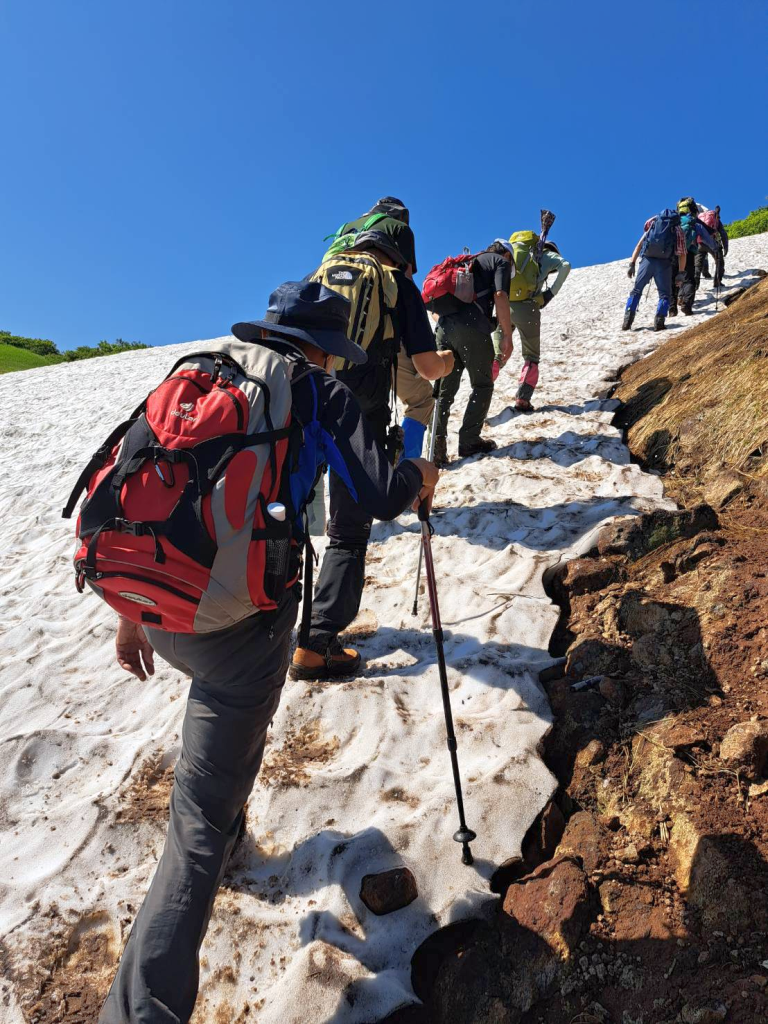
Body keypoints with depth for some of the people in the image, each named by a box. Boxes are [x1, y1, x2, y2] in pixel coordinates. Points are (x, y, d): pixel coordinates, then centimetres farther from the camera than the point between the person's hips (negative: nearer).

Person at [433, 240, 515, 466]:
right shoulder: (501, 262, 13)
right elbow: (500, 295, -5)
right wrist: (507, 336, -4)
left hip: (444, 326, 6)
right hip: (472, 327, -6)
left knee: (445, 389, 6)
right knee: (482, 386, 8)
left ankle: (437, 444, -6)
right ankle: (469, 441, 5)